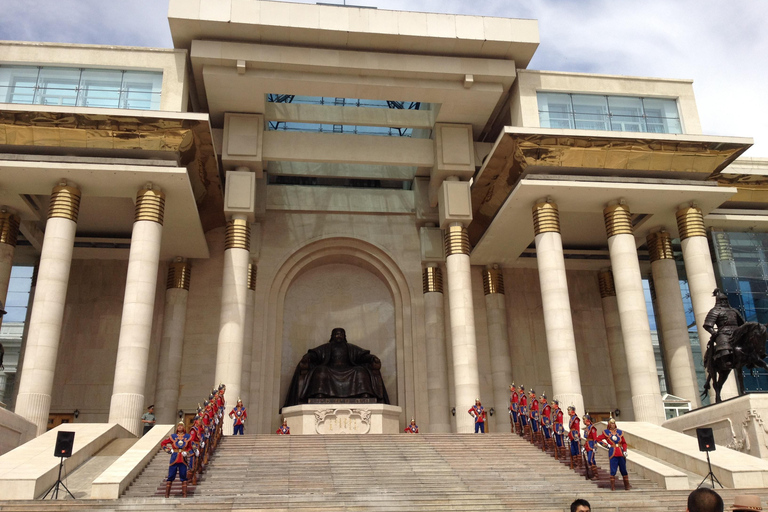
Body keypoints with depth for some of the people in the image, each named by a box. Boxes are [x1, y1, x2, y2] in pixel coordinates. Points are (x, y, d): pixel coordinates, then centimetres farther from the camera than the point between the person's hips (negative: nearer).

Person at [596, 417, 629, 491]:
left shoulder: (619, 432, 10)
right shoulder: (606, 432, 4)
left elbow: (624, 443, 14)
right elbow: (598, 439, 7)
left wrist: (625, 451, -1)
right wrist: (606, 444, -1)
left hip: (621, 454, 2)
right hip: (613, 454, -2)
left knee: (623, 470, 5)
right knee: (613, 470, -4)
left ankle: (627, 486, 14)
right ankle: (613, 487, 3)